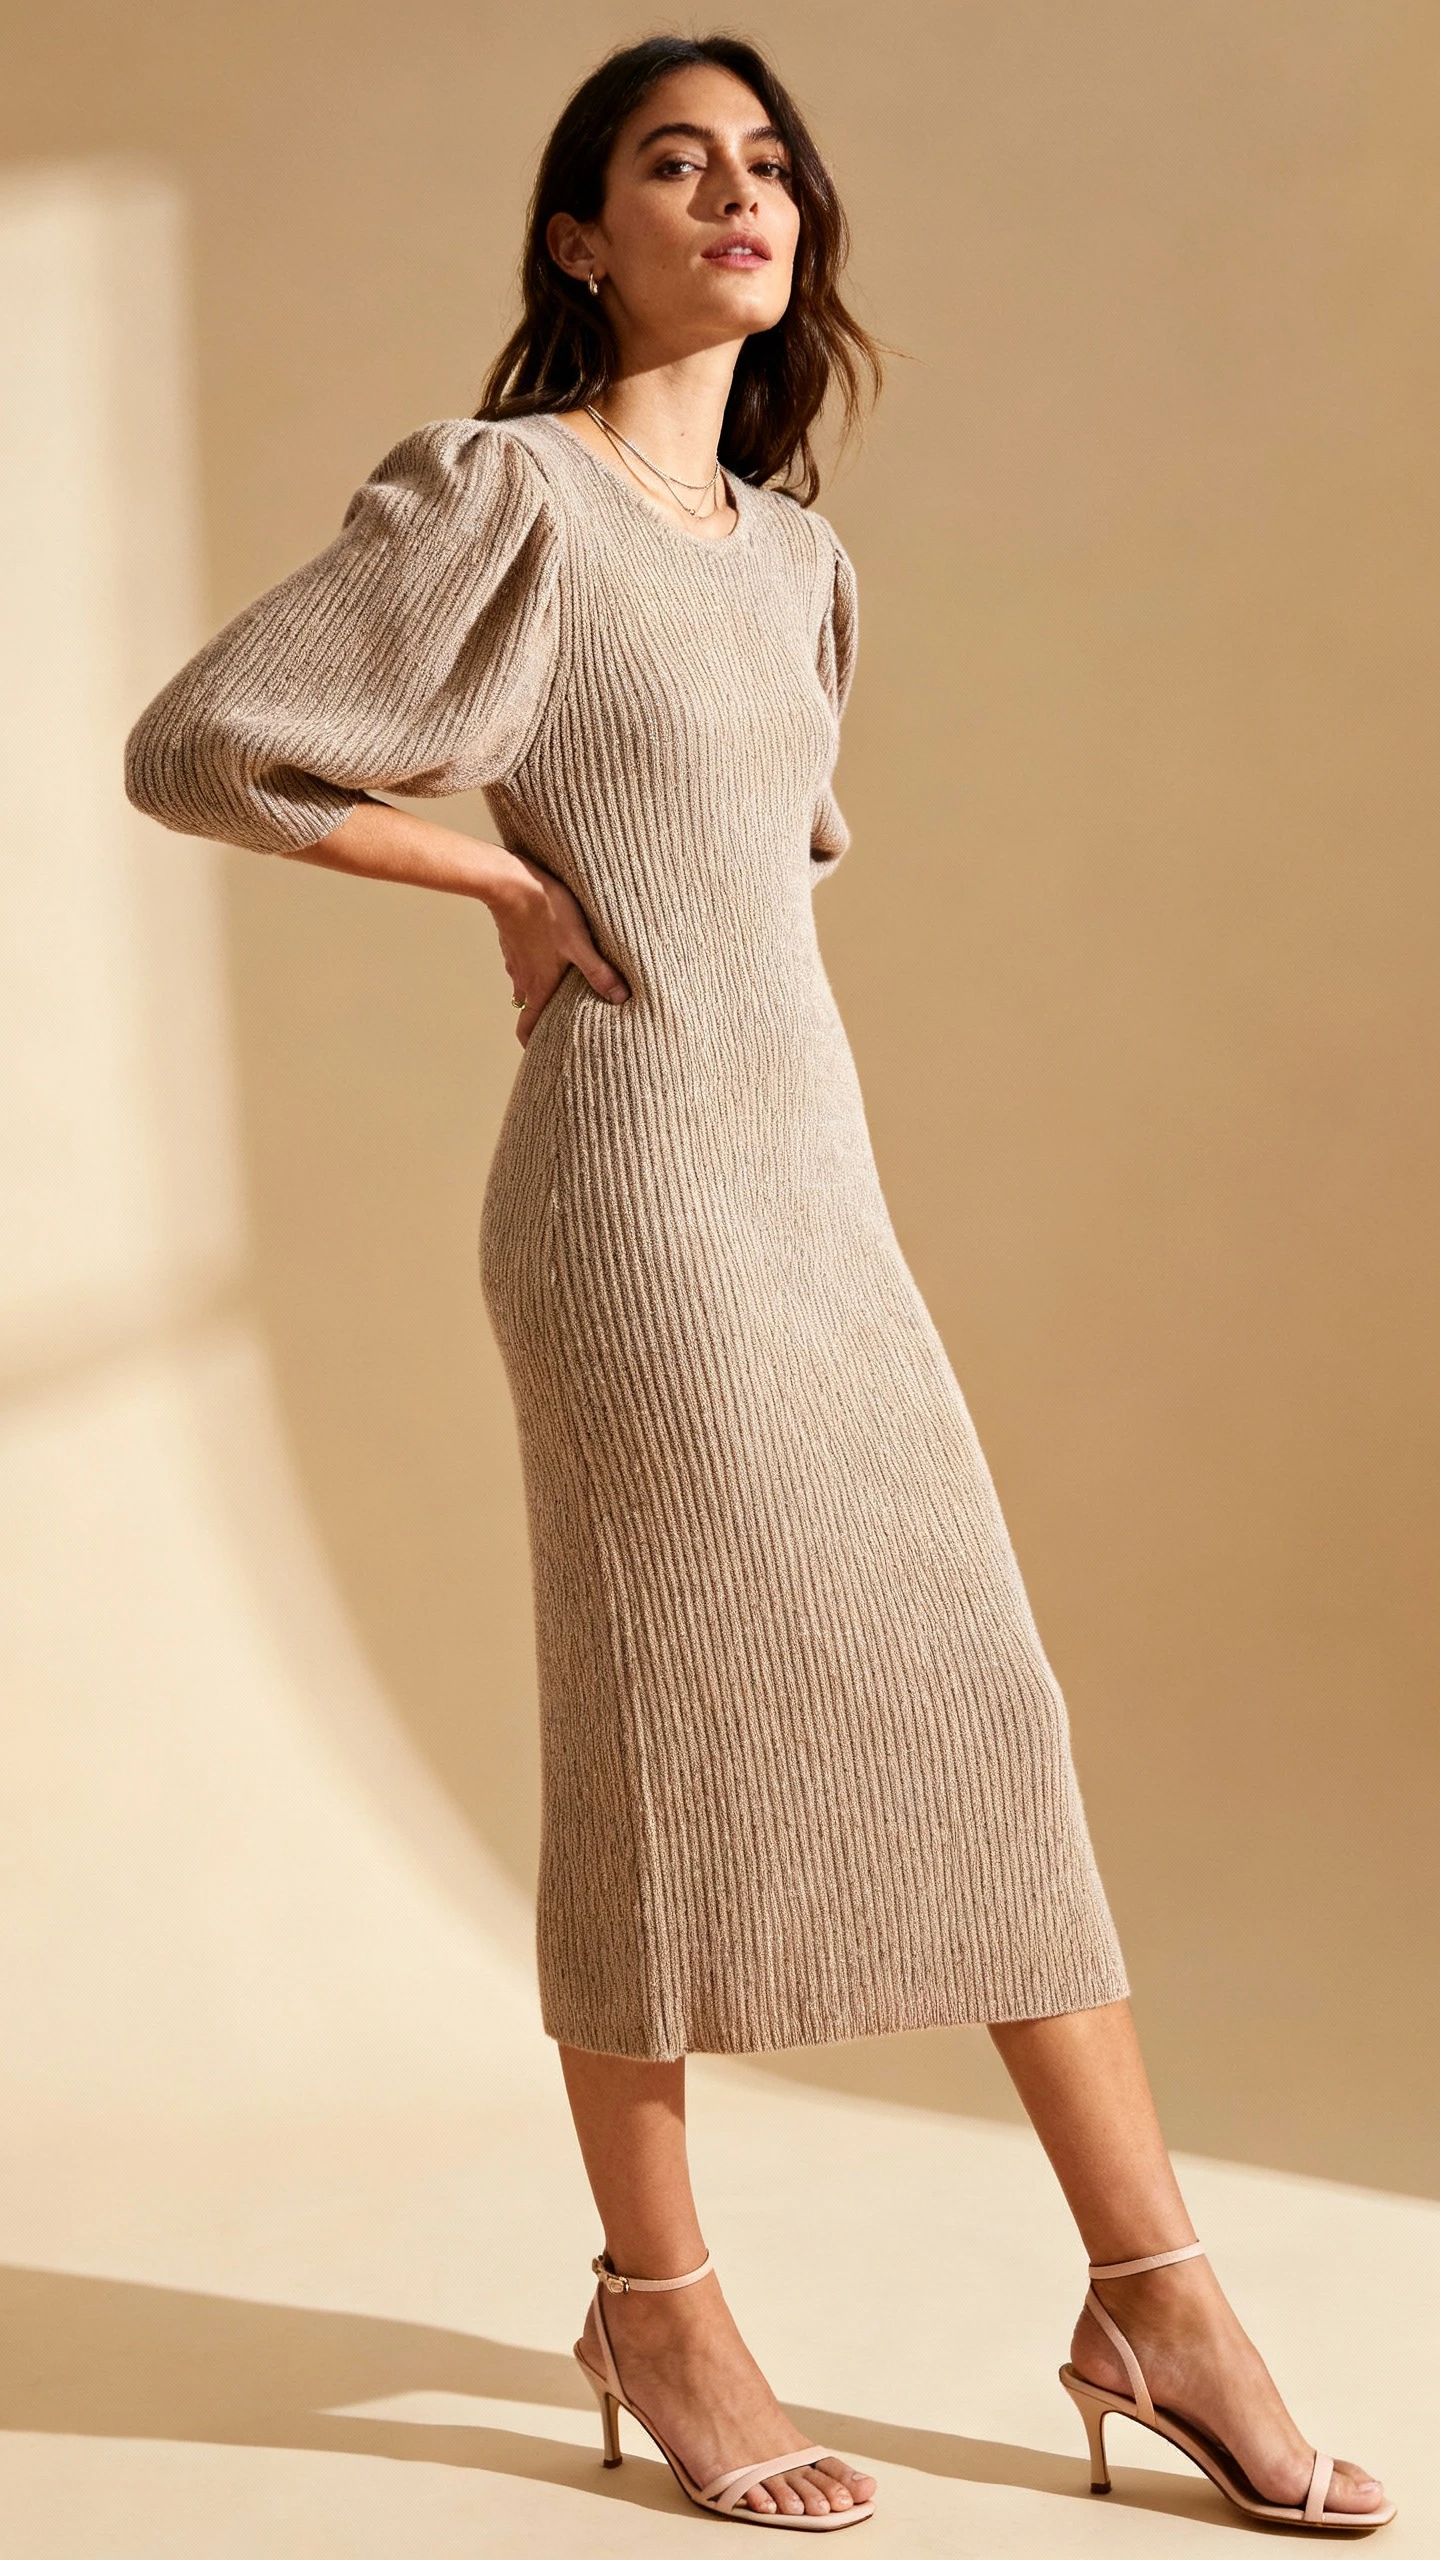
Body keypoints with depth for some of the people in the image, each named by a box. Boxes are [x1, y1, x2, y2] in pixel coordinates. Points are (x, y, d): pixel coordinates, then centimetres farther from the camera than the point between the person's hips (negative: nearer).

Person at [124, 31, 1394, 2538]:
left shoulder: (798, 555, 16)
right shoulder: (501, 488, -5)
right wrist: (506, 883, -7)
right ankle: (656, 2306, 18)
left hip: (820, 1185, 7)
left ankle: (1153, 2294, 13)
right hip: (636, 1182, -7)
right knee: (670, 1732, 0)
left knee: (979, 1708, 6)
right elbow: (189, 745, -9)